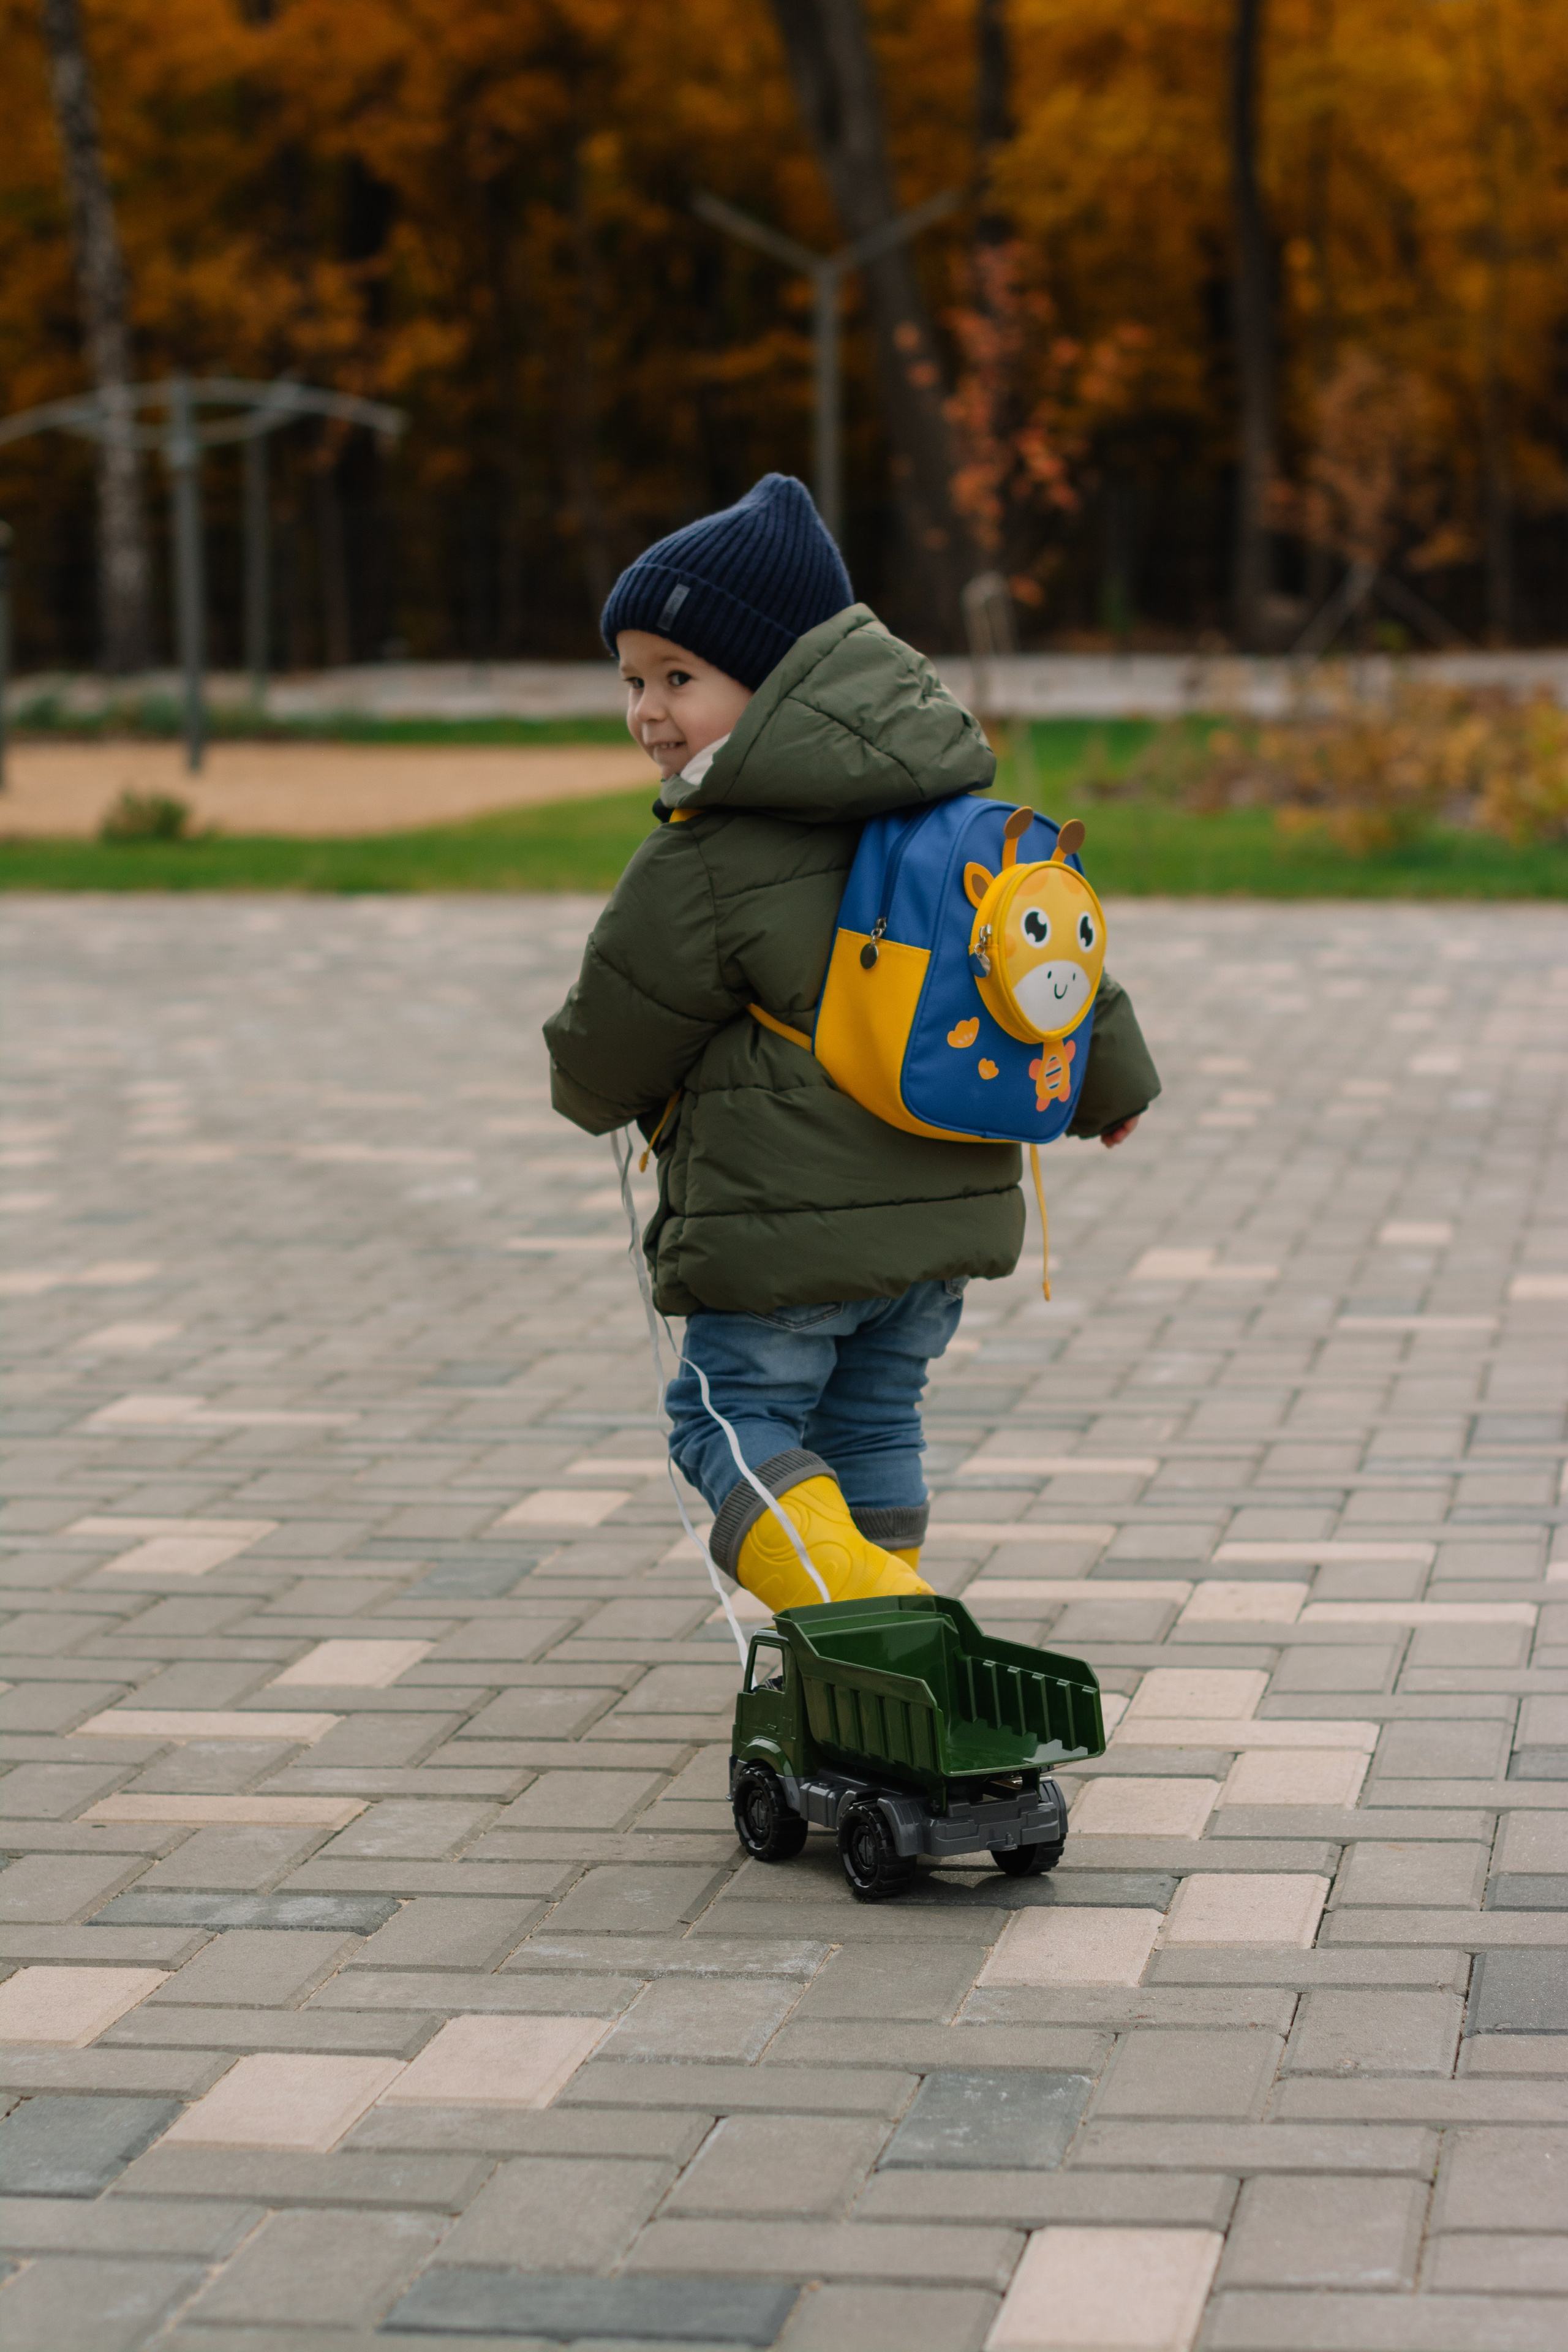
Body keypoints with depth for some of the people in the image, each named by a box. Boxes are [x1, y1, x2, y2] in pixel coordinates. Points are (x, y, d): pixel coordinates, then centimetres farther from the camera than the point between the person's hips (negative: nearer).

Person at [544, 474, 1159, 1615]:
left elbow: (606, 1050, -6)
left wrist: (595, 1092, 19)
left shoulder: (703, 867, -16)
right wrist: (1108, 1079, 31)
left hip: (789, 1229, -8)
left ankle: (861, 1613, -16)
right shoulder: (934, 804, 6)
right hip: (948, 1210, 8)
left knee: (732, 1416, 3)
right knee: (872, 1427, 18)